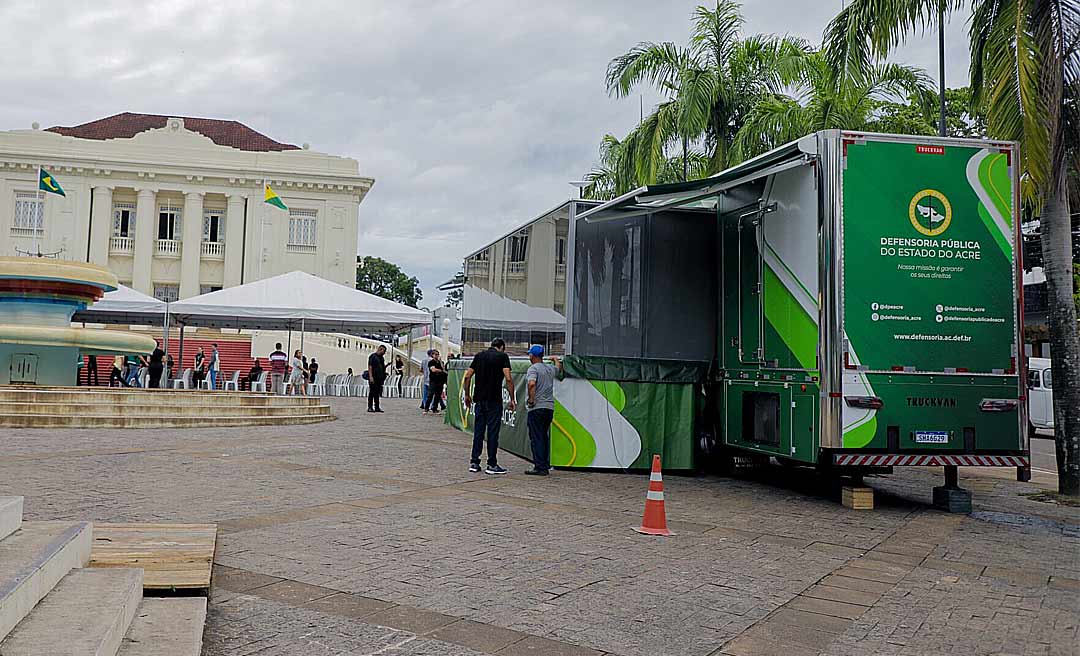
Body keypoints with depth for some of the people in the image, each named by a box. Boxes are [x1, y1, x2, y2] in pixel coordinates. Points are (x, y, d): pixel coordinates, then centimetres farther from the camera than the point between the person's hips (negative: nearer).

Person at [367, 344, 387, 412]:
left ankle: (377, 407, 13)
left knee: (377, 393, 9)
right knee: (372, 393, -5)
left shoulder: (381, 358, 19)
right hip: (373, 378, -8)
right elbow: (370, 367, -12)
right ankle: (370, 407, -2)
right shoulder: (373, 356, -6)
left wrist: (386, 365, 6)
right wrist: (370, 377, -19)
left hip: (380, 378, 8)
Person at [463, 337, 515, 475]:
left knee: (478, 431, 10)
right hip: (494, 400, -4)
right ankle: (492, 464, 3)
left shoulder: (479, 355, 11)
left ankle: (474, 463, 11)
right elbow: (508, 379, -13)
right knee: (493, 432, 0)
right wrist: (512, 399, -7)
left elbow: (467, 377, 7)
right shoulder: (502, 356, -2)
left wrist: (467, 395, 17)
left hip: (479, 399, 4)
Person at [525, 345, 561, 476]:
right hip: (550, 407, 7)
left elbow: (532, 384, -27)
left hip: (537, 407, -7)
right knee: (545, 437, 15)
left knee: (536, 438, -5)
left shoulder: (533, 368, -8)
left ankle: (540, 467, -9)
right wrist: (555, 359, 58)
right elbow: (559, 366, 38)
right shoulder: (550, 368, 14)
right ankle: (546, 465, 17)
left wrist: (531, 399, -16)